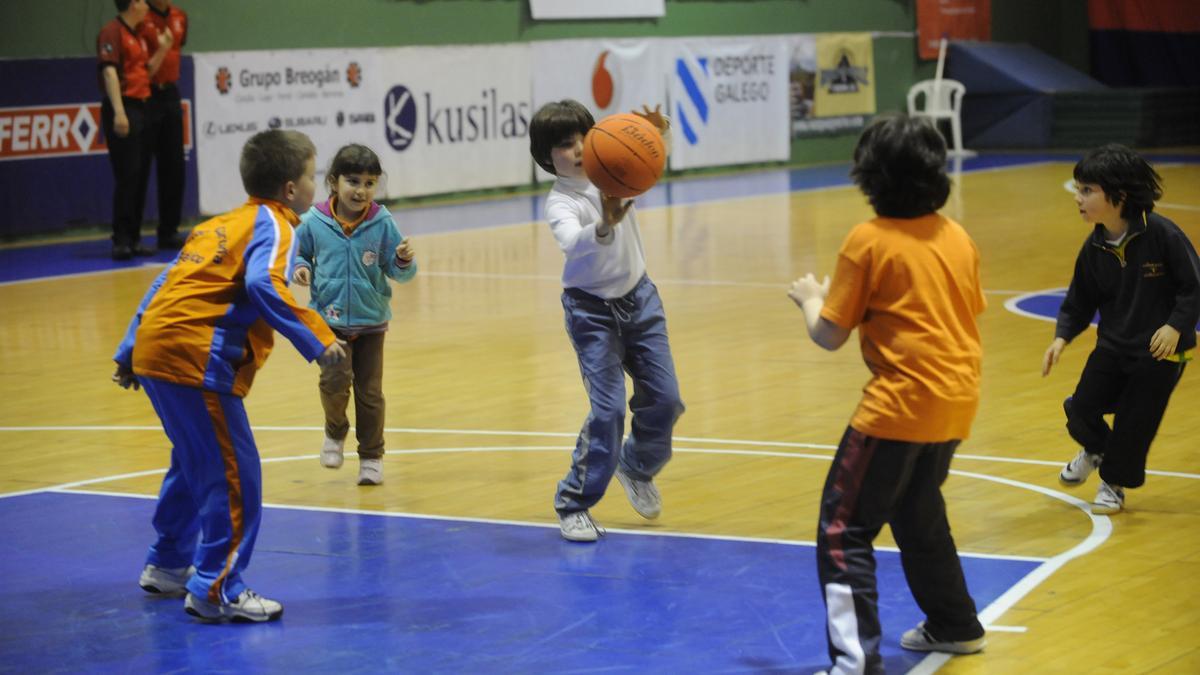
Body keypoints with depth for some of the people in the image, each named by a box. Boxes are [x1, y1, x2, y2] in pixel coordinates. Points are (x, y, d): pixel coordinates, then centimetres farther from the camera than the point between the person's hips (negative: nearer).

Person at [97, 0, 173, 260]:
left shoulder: (137, 36, 17)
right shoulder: (112, 31, -8)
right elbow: (109, 71, -16)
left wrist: (163, 49, 8)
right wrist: (118, 111, -24)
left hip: (140, 108, 8)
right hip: (123, 109, -8)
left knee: (137, 177, 8)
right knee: (126, 176, -9)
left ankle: (133, 239, 13)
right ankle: (121, 241, -7)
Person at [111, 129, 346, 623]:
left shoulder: (220, 225, 23)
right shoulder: (273, 226, -3)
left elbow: (166, 284, 25)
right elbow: (263, 285, -23)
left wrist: (128, 354, 29)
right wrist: (317, 339, -24)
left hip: (155, 349, 10)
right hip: (197, 360, -9)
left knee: (194, 463, 26)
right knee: (234, 475, -4)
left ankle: (168, 565, 38)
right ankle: (216, 591, -1)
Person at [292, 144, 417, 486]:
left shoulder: (382, 223, -10)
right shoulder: (314, 223, -10)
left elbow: (398, 271, -4)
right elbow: (299, 254, 7)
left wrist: (404, 260, -26)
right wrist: (300, 268, -14)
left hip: (371, 320, 1)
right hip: (330, 320, -1)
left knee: (370, 392, 7)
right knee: (335, 379, -18)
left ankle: (371, 457, 25)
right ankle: (335, 431, 14)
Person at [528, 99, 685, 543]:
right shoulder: (559, 203, -21)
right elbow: (572, 243, -40)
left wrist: (658, 133, -35)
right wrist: (605, 227, -60)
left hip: (639, 298, 5)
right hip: (592, 310, -5)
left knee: (664, 399, 5)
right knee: (608, 409, -12)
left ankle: (637, 467, 34)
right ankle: (574, 503, 2)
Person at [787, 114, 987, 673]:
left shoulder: (868, 241, -11)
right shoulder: (956, 237, 7)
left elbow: (828, 335, -8)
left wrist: (810, 298, 12)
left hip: (901, 403, -7)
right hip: (957, 400, 8)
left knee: (844, 528, -3)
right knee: (918, 512, 28)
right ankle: (954, 625, 40)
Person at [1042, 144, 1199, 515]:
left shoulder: (1161, 234, -20)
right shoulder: (1094, 248, -4)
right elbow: (1080, 301, 4)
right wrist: (1062, 337, -9)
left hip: (1160, 349, -4)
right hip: (1113, 345, 4)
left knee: (1134, 422, 1)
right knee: (1081, 409, -5)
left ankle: (1114, 483, 28)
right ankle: (1096, 450, 30)